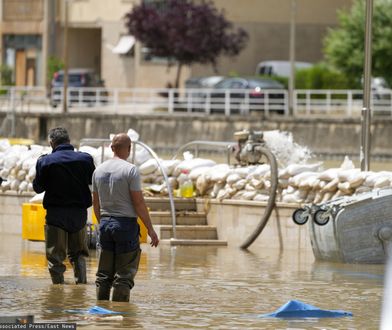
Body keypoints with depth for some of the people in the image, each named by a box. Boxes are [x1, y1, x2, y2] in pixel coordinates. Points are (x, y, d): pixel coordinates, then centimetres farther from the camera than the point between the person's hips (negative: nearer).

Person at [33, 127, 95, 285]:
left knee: (55, 254, 5)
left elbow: (38, 187, 1)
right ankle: (81, 283, 8)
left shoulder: (45, 162, -9)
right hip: (79, 213, 3)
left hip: (56, 214, -3)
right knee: (78, 253, 17)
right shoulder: (85, 159, -3)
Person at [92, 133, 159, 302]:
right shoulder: (130, 170, -11)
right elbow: (139, 202, -12)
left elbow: (96, 203, 14)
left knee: (104, 273, 11)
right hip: (126, 223, -6)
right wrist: (150, 229, -5)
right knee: (124, 274, -3)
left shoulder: (99, 170, 7)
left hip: (105, 223, 6)